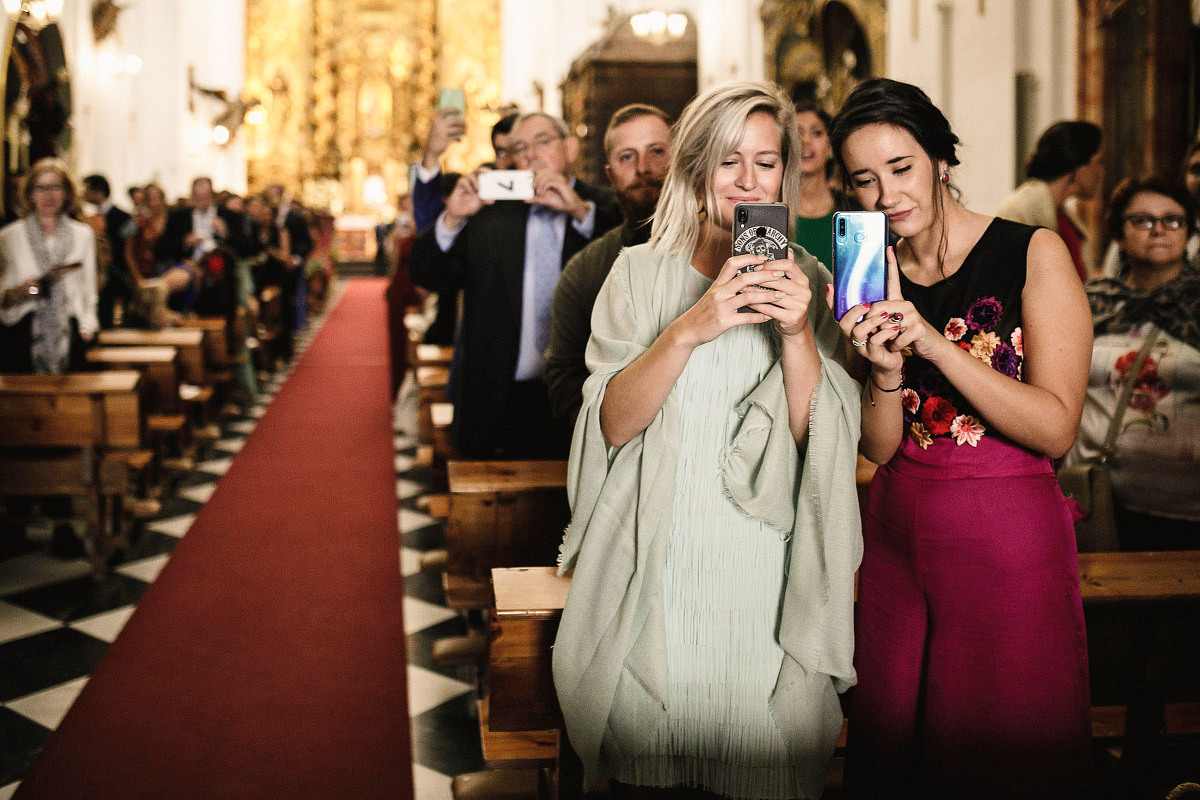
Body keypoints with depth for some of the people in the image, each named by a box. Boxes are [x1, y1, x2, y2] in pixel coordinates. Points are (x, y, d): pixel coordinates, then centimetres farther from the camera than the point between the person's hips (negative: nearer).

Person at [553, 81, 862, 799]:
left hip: (763, 566, 1)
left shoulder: (806, 281, 5)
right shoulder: (641, 272, 3)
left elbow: (819, 439, -3)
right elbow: (613, 423, -8)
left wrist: (798, 332, -18)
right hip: (655, 560, 0)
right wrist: (690, 328, -21)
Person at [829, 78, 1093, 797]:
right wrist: (886, 368, -17)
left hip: (1010, 543, -4)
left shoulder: (1033, 253, -6)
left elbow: (1056, 429, -15)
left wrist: (932, 342, -21)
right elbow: (881, 448, 3)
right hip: (897, 537, 4)